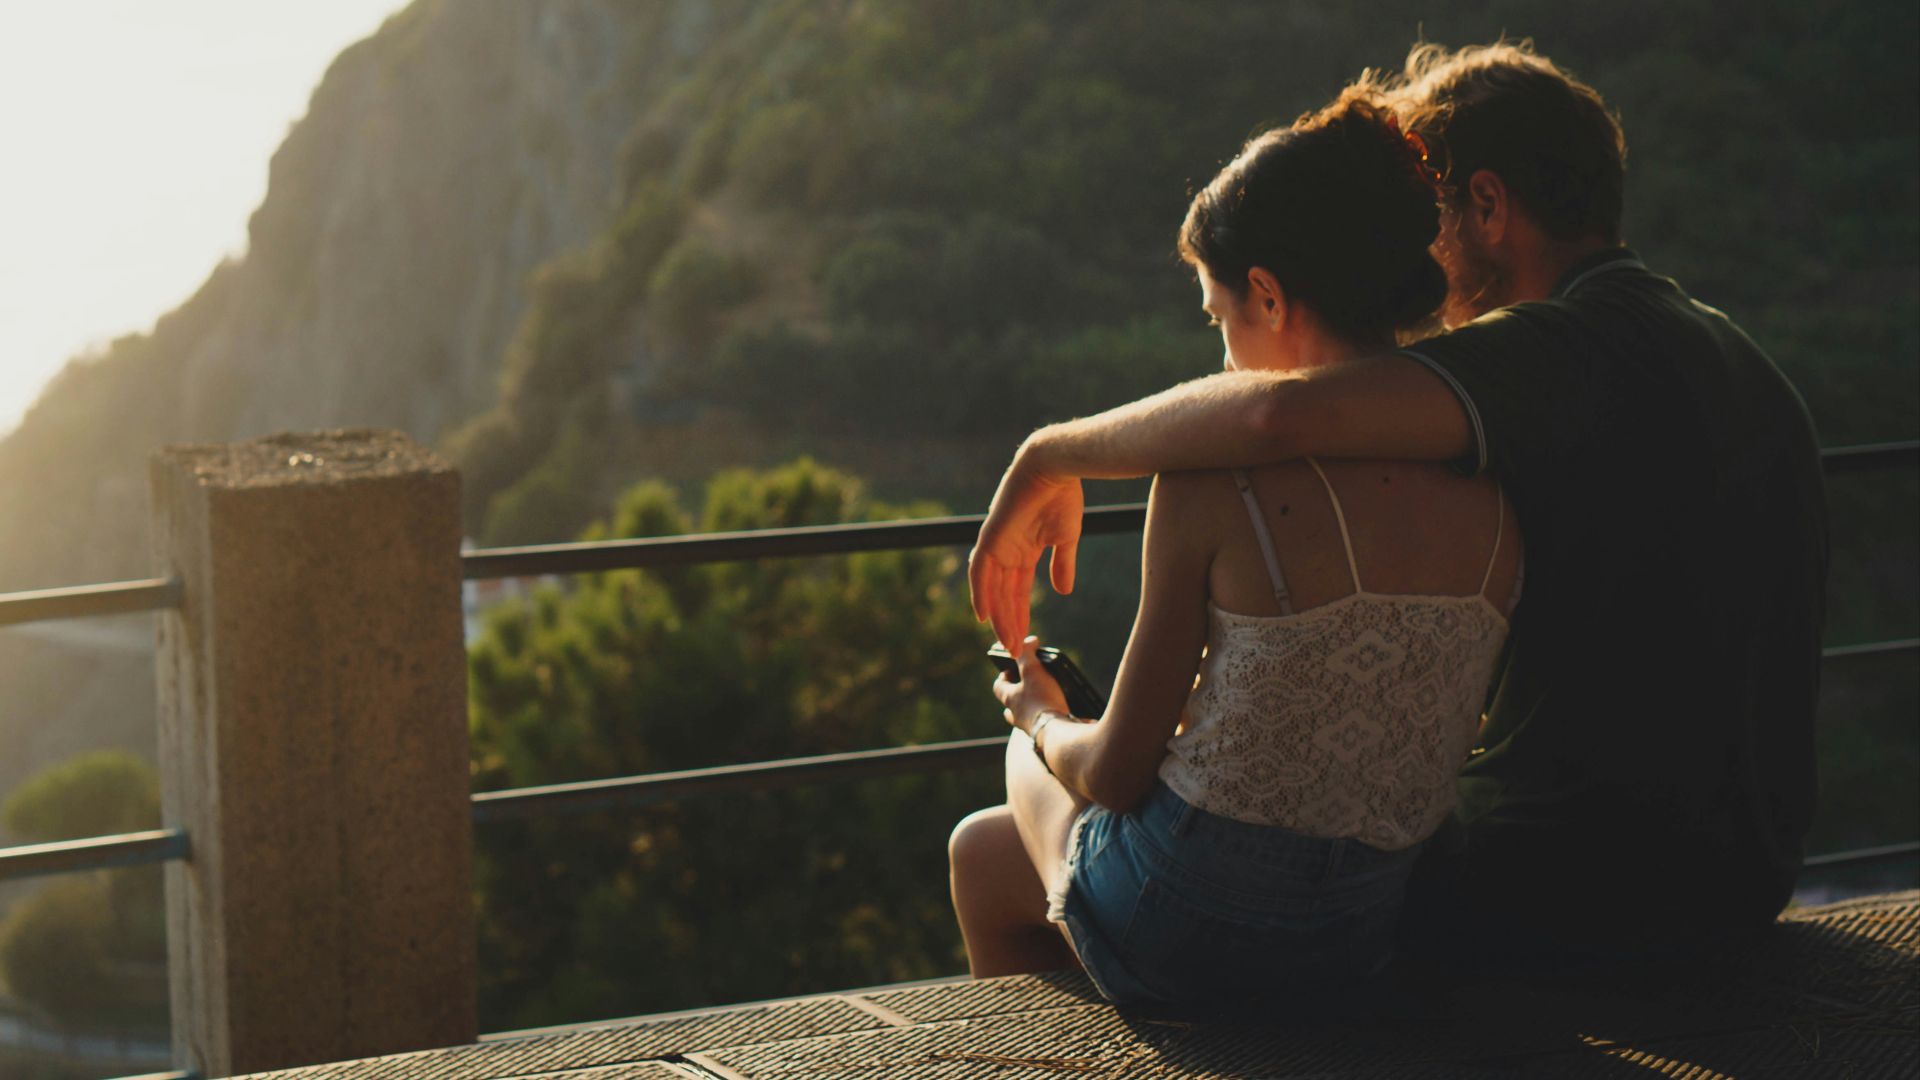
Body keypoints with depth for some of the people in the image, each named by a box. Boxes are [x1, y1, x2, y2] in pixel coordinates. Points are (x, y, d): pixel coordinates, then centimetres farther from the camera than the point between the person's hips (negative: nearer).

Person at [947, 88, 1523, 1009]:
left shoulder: (1215, 486, -20)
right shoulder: (1495, 501, -6)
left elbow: (1113, 774, -12)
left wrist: (1042, 721, 11)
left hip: (1183, 938, -5)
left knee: (983, 850, 32)